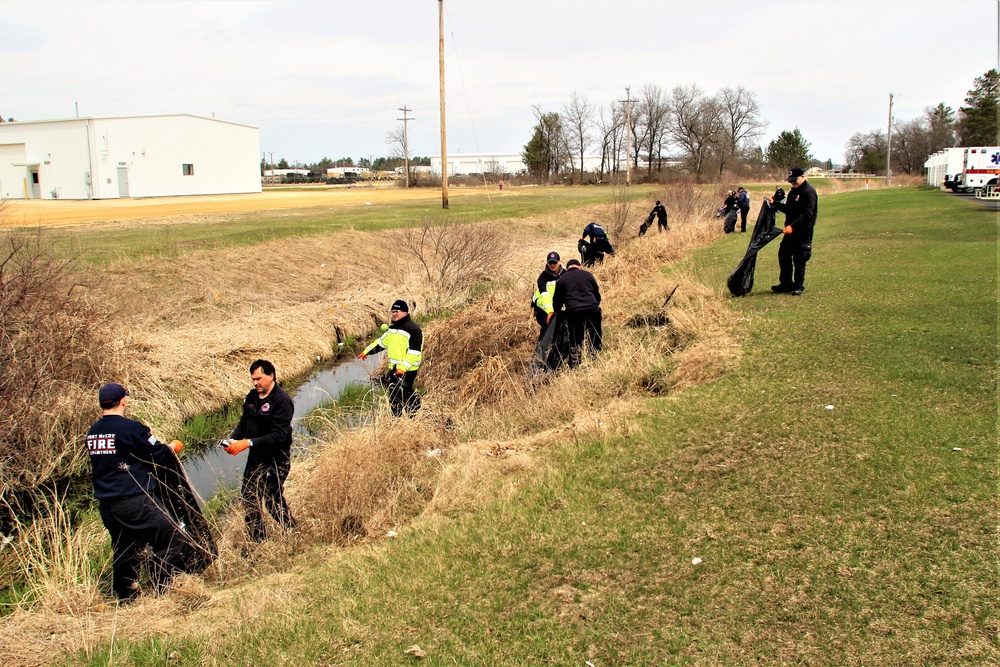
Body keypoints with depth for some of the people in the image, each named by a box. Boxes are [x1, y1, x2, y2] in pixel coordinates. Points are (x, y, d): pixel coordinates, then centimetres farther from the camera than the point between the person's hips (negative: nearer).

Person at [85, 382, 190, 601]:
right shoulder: (130, 428, -14)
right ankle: (164, 591, -5)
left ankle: (126, 599, 28)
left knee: (124, 552, 20)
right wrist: (173, 447, 15)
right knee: (175, 542, -3)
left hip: (106, 505, 8)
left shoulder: (92, 433, 9)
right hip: (136, 502, -8)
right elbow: (158, 454, -7)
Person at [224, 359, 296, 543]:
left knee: (273, 500, -2)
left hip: (276, 460, -8)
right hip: (255, 458, 8)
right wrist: (233, 439, -7)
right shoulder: (251, 397, 4)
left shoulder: (282, 400, -19)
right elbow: (244, 423, 13)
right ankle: (257, 541, 27)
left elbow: (279, 435, -25)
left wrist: (249, 443, -29)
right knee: (248, 497, 12)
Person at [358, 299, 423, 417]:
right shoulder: (393, 328, 15)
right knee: (393, 395, 13)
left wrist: (404, 367, -24)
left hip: (407, 370, -9)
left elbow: (415, 351, -19)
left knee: (405, 394, -11)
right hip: (393, 368, 9)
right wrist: (366, 352, 28)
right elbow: (381, 342, 27)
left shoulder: (413, 329, -14)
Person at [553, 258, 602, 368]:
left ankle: (574, 368, 5)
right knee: (596, 340, 13)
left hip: (574, 313, -1)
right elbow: (597, 294, 20)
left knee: (575, 343, 4)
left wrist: (558, 313, 34)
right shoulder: (588, 275, 15)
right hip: (593, 310, 1)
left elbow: (556, 301, 19)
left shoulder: (561, 279, 14)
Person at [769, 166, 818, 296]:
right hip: (790, 231, 9)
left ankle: (799, 286, 9)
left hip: (803, 232, -9)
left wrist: (793, 226, -29)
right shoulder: (793, 191, 15)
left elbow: (807, 214, -23)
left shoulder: (809, 192, -14)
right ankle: (786, 283, 21)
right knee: (783, 255, 11)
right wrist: (774, 203, 10)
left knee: (799, 259, -2)